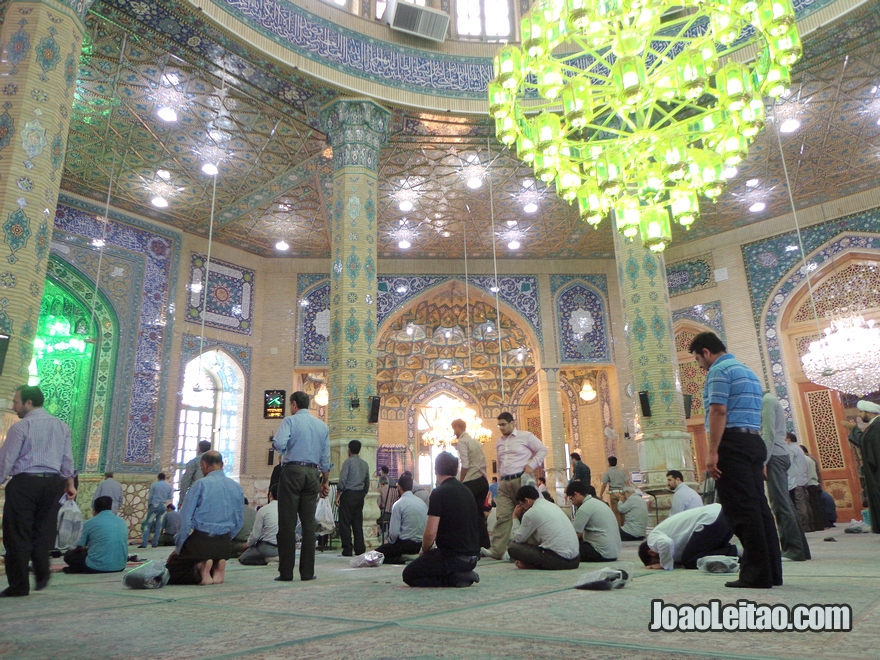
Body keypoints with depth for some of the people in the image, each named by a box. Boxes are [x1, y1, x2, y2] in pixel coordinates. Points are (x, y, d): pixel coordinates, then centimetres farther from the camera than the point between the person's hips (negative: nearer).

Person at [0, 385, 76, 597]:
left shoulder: (20, 426, -7)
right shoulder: (61, 426, 10)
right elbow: (67, 458, 13)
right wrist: (69, 482, 21)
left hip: (23, 483, -5)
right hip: (52, 483, 5)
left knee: (18, 534, 3)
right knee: (43, 531, 14)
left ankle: (19, 585, 6)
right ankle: (42, 576, 12)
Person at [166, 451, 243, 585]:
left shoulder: (201, 484, -7)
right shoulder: (237, 488, 7)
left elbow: (185, 517, -8)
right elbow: (238, 523, 13)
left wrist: (179, 546, 1)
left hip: (200, 541, -4)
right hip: (224, 546, 5)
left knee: (170, 572, 15)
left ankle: (199, 569, -12)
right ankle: (216, 569, -3)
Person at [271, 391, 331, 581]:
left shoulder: (290, 421, -1)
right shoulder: (322, 426, 14)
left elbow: (279, 444, -17)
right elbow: (326, 458, 14)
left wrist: (275, 441, 6)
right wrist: (325, 481, 19)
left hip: (292, 471, -4)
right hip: (313, 474, 4)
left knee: (287, 523, 0)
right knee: (309, 523, 7)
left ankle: (286, 572, 1)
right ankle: (307, 571, 8)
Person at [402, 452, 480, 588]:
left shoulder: (439, 493, -14)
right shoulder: (466, 491, 12)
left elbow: (430, 533, -18)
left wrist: (425, 551, 4)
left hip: (454, 556, -8)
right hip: (472, 557, 8)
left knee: (409, 575, 5)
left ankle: (455, 579, -7)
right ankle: (463, 575, 7)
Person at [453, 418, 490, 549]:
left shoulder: (462, 441, -6)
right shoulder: (476, 442, 20)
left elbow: (465, 465, -15)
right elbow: (483, 463, 16)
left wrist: (460, 482, -6)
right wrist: (482, 477, 17)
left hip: (471, 482, -8)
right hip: (483, 481, 8)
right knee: (479, 514, 12)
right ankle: (485, 545, 13)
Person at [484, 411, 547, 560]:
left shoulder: (525, 436, 1)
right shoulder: (499, 442, 19)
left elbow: (542, 449, 3)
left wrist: (532, 465, -8)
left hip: (521, 480, -5)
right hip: (505, 483, 5)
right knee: (502, 516, -5)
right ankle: (497, 549, -10)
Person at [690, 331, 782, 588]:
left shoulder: (719, 370, -5)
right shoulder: (748, 371, 23)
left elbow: (718, 411, -16)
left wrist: (712, 452, -18)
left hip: (732, 443, -9)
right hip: (756, 442, 9)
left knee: (741, 509, -7)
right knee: (758, 506, 10)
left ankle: (757, 574, -5)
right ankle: (772, 571, 13)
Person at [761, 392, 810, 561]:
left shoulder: (766, 401, -7)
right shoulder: (770, 400, 21)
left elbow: (768, 433, -15)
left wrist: (762, 462, -17)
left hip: (774, 457, -9)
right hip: (780, 455, 9)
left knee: (780, 504, -8)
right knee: (785, 503, 10)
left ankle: (794, 549, -6)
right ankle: (800, 547, 13)